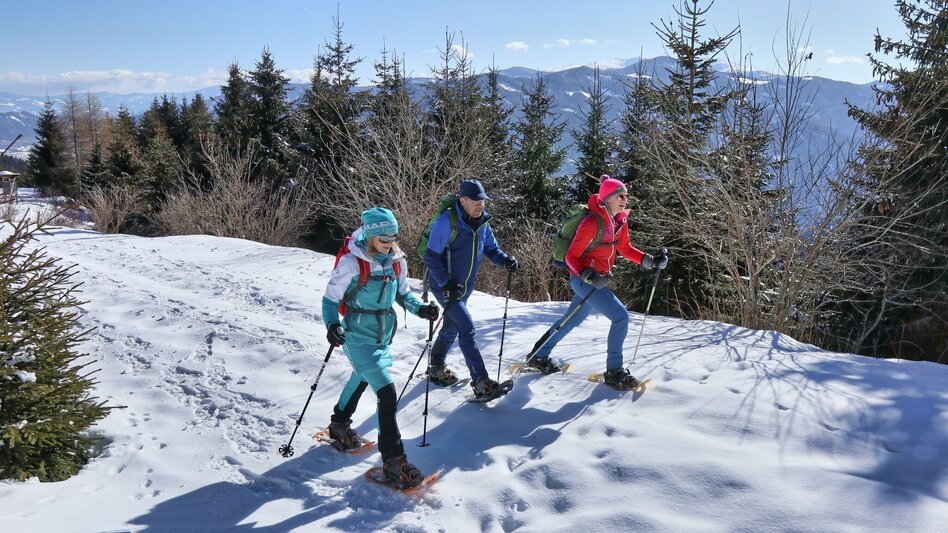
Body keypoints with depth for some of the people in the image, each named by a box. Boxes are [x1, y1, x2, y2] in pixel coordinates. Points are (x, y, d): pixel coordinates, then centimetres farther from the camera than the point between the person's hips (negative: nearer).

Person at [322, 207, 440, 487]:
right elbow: (330, 299, -13)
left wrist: (420, 308, -9)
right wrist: (332, 325, -31)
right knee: (387, 392, -15)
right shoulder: (351, 262, -21)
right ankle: (394, 461, -5)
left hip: (384, 333, 7)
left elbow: (402, 293, 9)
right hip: (359, 336, -7)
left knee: (361, 379, 28)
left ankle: (340, 426, 54)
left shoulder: (397, 260, -3)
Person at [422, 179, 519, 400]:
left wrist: (505, 259, -11)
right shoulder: (447, 222, -21)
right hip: (445, 287, -8)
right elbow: (431, 257, -19)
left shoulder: (482, 222, 0)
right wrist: (446, 284, -24)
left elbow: (491, 248, 10)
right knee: (467, 329, -16)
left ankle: (436, 368, 42)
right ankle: (481, 384, -15)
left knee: (452, 328, 21)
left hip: (465, 287, 8)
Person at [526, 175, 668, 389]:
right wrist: (589, 276, -33)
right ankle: (614, 372, -2)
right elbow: (571, 257, -18)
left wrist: (650, 261, 3)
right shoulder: (592, 222, -22)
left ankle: (539, 357, 37)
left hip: (600, 279, 9)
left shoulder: (620, 220, 3)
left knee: (573, 319, 21)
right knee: (621, 317, -14)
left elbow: (625, 248, 15)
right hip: (584, 279, -9)